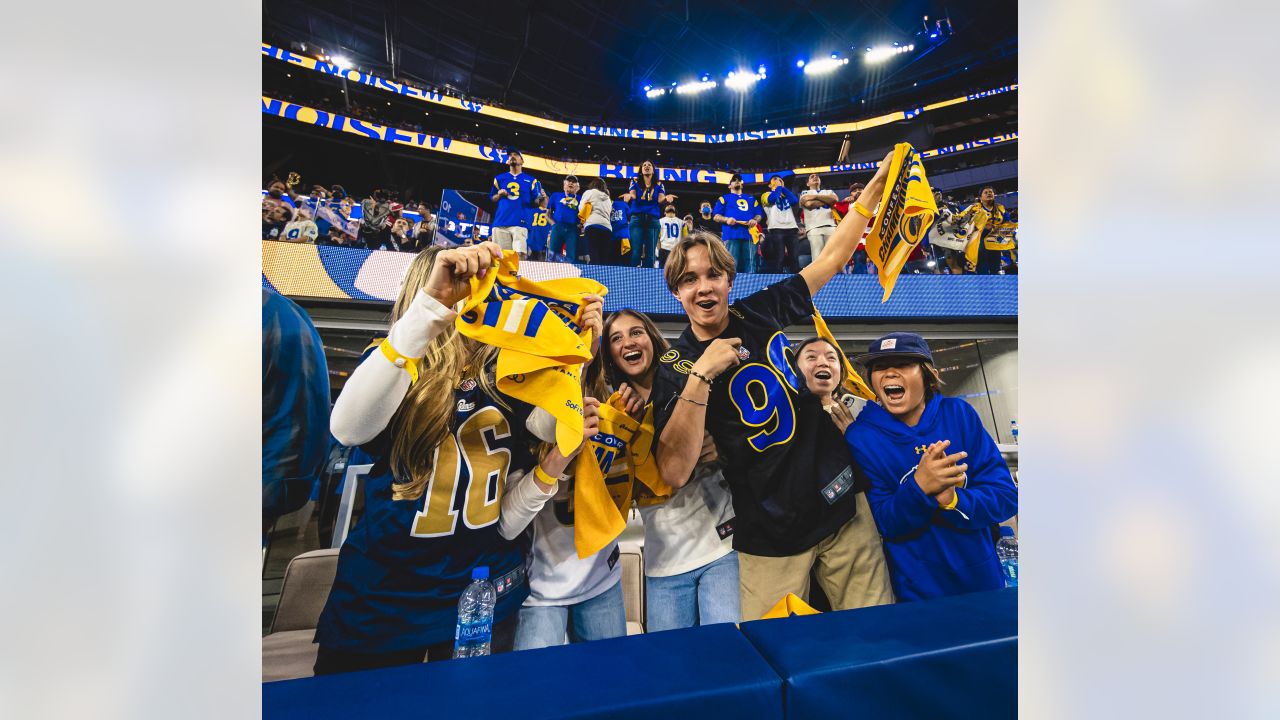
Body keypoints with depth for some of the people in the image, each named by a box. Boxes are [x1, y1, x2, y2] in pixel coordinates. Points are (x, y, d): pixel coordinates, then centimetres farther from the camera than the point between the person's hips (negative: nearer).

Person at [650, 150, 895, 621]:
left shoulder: (762, 311, -2)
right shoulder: (674, 366, -11)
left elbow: (831, 257, 9)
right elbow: (674, 472, -23)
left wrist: (877, 182, 9)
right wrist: (701, 374, -28)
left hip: (841, 503, 3)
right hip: (770, 538, -3)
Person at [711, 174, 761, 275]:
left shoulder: (751, 198, 30)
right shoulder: (724, 198, 19)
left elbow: (758, 214, 22)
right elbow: (715, 216, 9)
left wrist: (755, 220, -2)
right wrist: (726, 219, -11)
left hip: (749, 235, 4)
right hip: (731, 235, -3)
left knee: (748, 264, -2)